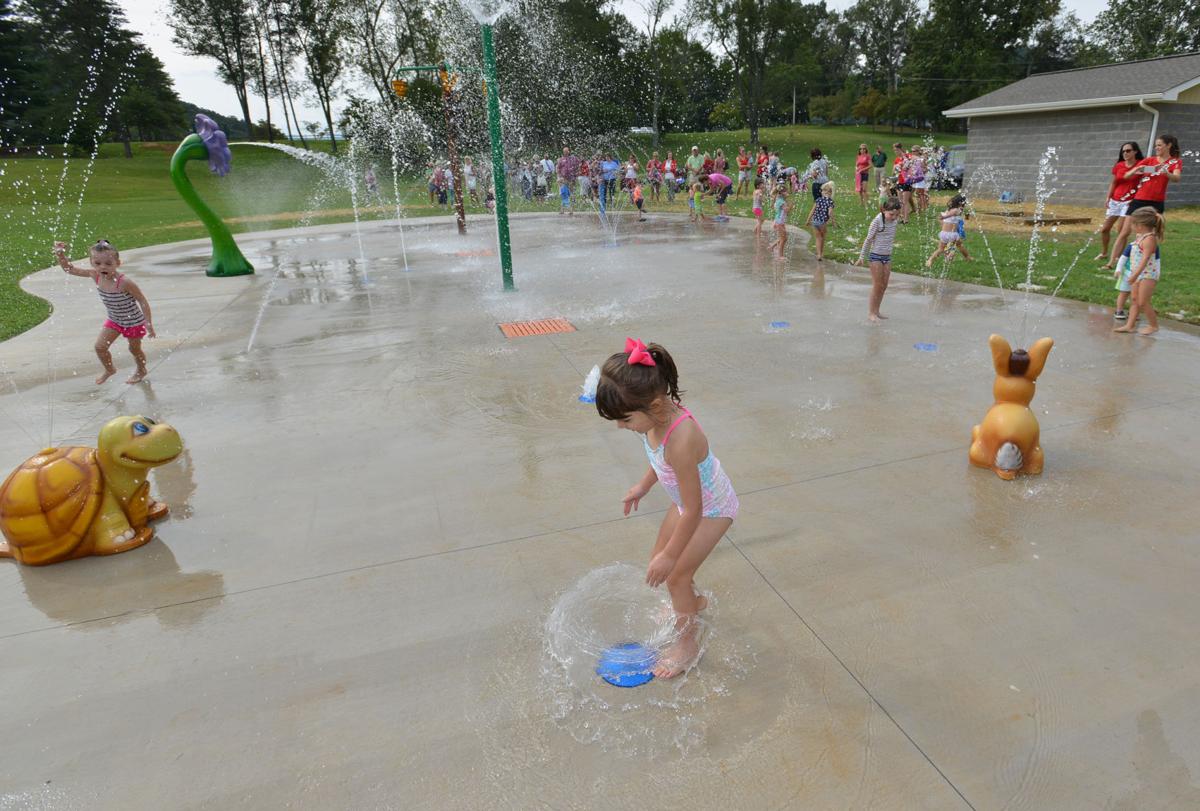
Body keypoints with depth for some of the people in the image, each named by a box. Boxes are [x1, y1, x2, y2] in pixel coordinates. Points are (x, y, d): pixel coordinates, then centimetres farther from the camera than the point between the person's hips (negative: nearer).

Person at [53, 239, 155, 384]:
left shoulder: (124, 282, -33)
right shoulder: (95, 275, -15)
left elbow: (143, 302, -25)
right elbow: (70, 269, -3)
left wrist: (149, 324, -23)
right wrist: (61, 254, -22)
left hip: (134, 322, -6)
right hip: (114, 320, 6)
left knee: (135, 349, 13)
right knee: (99, 346, 5)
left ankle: (141, 371, 41)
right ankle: (109, 369, 33)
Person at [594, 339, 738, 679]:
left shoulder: (680, 440, -43)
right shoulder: (659, 414, -19)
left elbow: (693, 510, -32)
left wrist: (670, 556, -22)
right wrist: (643, 485, 14)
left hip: (712, 508, -8)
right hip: (689, 499, 8)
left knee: (674, 576, 1)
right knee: (659, 559, 19)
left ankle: (687, 644, 25)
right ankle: (693, 602, 48)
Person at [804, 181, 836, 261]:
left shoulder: (818, 199, 3)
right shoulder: (830, 201, -4)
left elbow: (812, 210, 2)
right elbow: (830, 213, -15)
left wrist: (808, 220, 9)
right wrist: (833, 222, -2)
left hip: (814, 221, 2)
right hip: (822, 222, -2)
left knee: (818, 237, 16)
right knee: (822, 237, 21)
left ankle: (819, 254, 5)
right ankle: (821, 254, 30)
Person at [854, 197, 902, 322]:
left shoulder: (894, 220, 1)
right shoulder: (877, 220, -15)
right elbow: (869, 239, -9)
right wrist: (862, 257, -5)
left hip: (887, 256, 6)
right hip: (876, 256, -6)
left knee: (884, 286, 8)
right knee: (877, 285, -5)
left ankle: (876, 311, 19)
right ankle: (870, 313, 4)